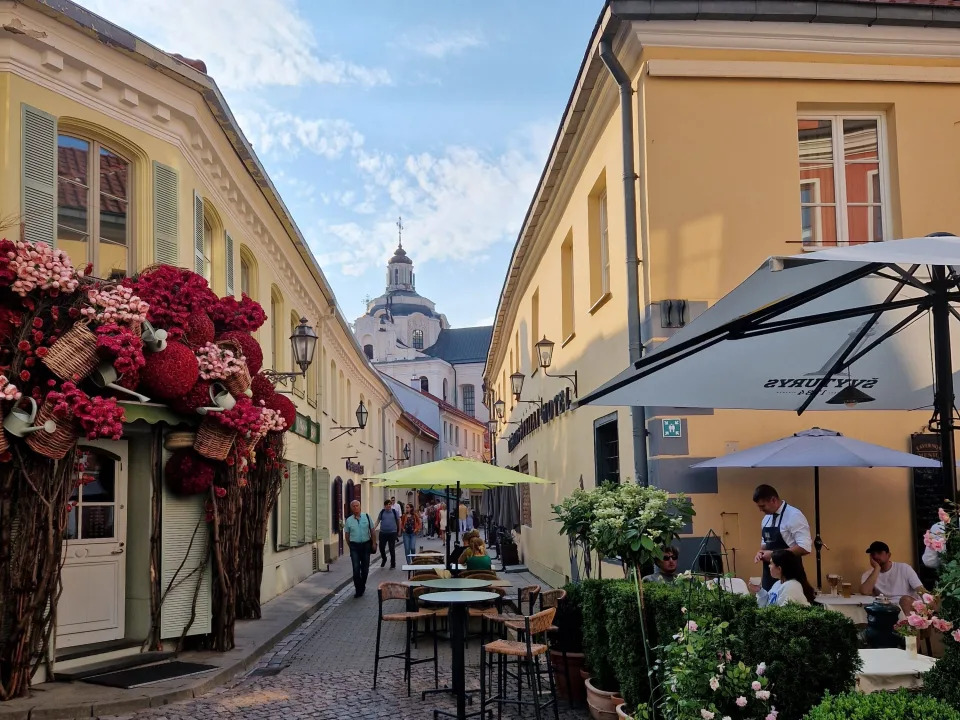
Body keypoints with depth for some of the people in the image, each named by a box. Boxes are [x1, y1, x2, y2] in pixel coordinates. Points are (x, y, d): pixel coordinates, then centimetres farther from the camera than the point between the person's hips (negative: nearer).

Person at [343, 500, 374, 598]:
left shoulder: (366, 517, 0)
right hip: (354, 546, -1)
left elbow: (372, 531, 6)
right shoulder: (349, 520, 1)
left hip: (366, 545, 1)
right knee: (356, 569, -7)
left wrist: (373, 543, 4)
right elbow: (347, 534, 9)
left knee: (365, 568, 10)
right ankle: (358, 590, 0)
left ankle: (362, 586, 29)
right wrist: (350, 545, 9)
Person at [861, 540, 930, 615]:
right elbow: (865, 592, -17)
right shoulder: (869, 575, 5)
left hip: (910, 605, -1)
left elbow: (920, 589, -3)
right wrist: (877, 568, -12)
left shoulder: (904, 568, 4)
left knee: (905, 599, -31)